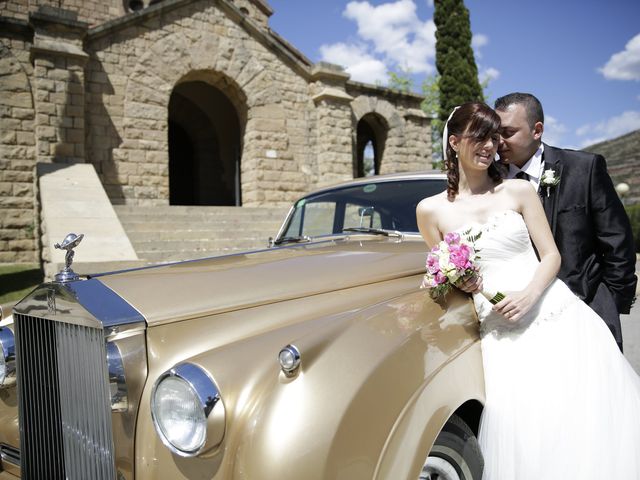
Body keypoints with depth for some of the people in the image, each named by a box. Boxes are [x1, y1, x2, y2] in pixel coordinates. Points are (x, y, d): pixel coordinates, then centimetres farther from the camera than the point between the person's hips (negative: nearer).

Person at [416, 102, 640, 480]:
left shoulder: (519, 191, 3)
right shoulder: (432, 210, 2)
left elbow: (551, 255, 3)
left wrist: (530, 294, -15)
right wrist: (460, 282, -11)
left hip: (556, 313, 1)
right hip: (501, 331, 0)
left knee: (586, 415, -2)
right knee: (524, 431, -7)